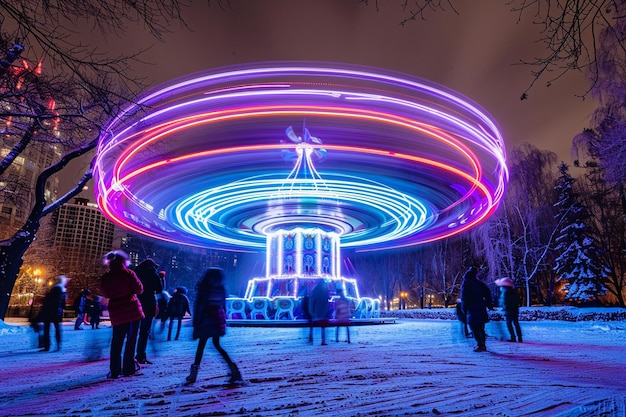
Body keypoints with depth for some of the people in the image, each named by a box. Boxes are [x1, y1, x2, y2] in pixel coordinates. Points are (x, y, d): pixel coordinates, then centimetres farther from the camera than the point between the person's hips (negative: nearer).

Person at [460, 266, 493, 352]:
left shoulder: (466, 284, -4)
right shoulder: (480, 283, 12)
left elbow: (464, 297, -9)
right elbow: (487, 293, 10)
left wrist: (464, 309, -3)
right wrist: (489, 305, 14)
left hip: (472, 310, -6)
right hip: (481, 309, 6)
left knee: (474, 329, -4)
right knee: (481, 328, 15)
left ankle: (480, 346, -9)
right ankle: (483, 345, 18)